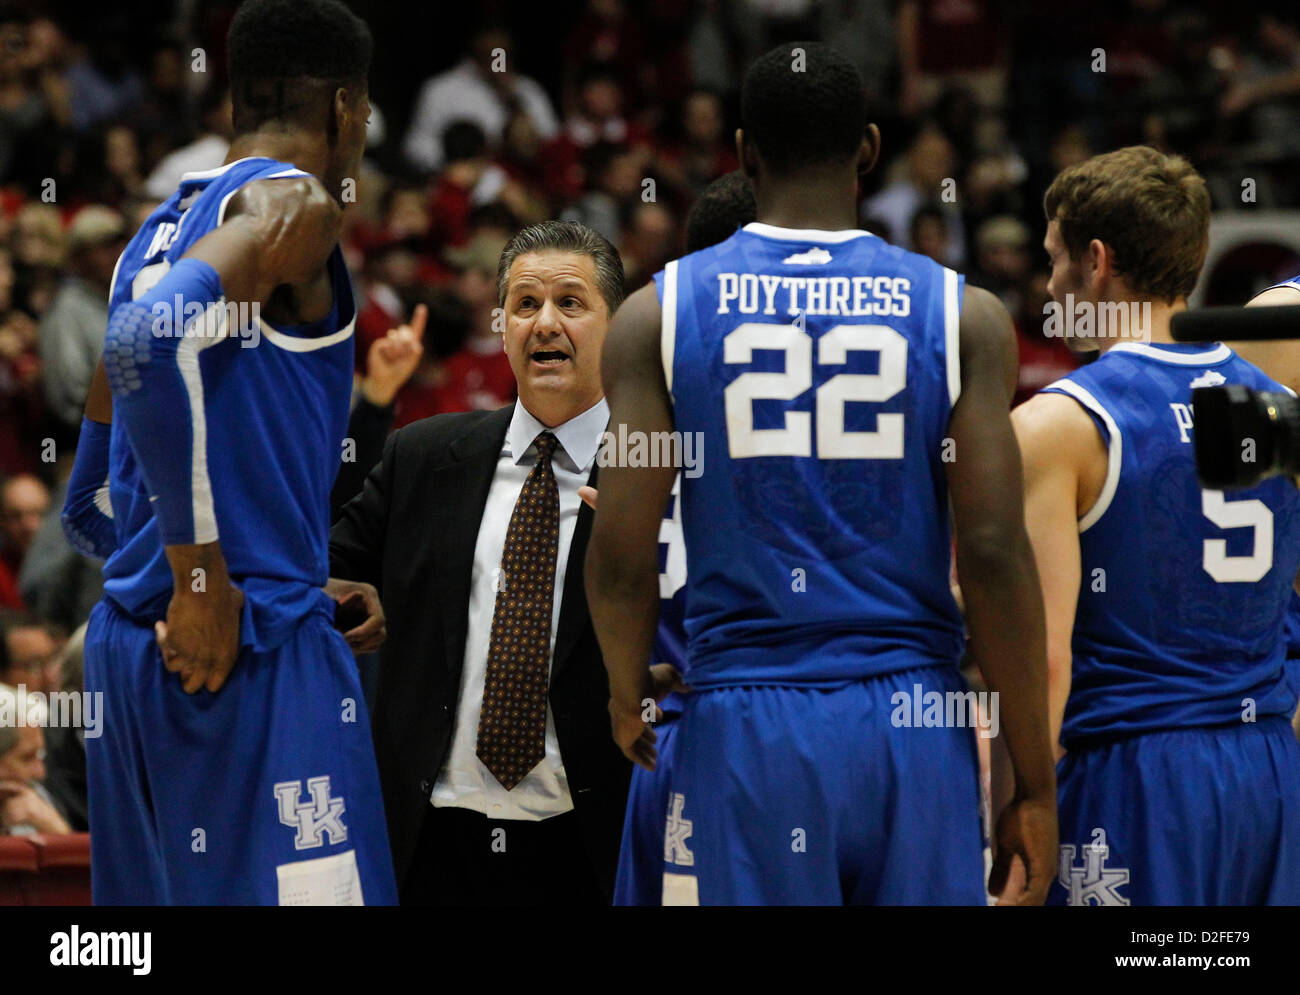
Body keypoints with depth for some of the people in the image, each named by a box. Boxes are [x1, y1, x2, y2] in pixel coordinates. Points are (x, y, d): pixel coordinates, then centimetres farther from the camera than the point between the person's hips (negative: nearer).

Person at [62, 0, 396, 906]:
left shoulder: (162, 228, 21)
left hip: (129, 645, 9)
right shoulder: (295, 204, -6)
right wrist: (206, 581, -20)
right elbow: (151, 340, -26)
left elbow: (86, 502, 25)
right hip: (257, 658, -9)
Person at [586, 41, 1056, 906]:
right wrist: (1035, 786, 1)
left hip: (744, 733, 0)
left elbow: (621, 553, -3)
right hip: (914, 725, 0)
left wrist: (629, 695, 17)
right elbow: (995, 558, -5)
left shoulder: (658, 314, 1)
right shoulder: (962, 314, 1)